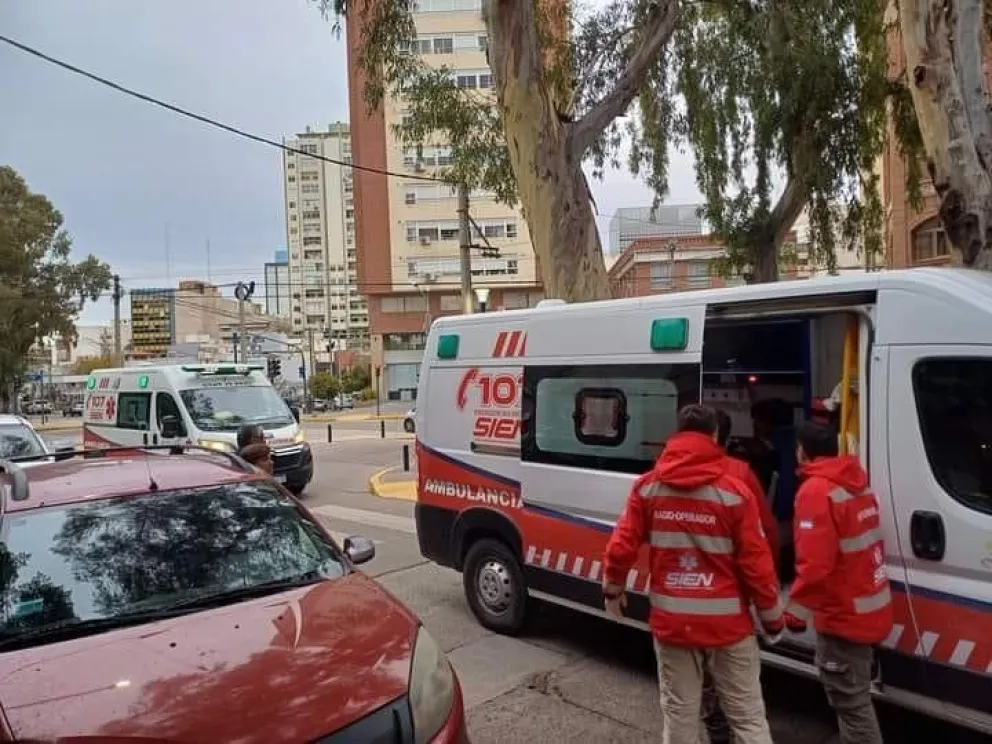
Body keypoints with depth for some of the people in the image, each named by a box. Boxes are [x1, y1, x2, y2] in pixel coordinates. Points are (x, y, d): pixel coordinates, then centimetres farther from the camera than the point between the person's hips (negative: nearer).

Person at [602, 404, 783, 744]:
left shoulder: (647, 487, -5)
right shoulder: (735, 492, -12)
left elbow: (621, 546, -3)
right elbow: (756, 563, -9)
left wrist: (613, 588, 15)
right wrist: (772, 616, 5)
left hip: (671, 622, 2)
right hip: (728, 624, -1)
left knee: (680, 714, 16)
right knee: (748, 716, 12)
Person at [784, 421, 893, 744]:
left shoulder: (816, 490, -21)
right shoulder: (858, 482, 7)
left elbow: (815, 563, -28)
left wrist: (797, 609, -19)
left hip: (843, 615, -9)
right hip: (868, 608, 10)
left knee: (850, 701, 1)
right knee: (854, 695, 24)